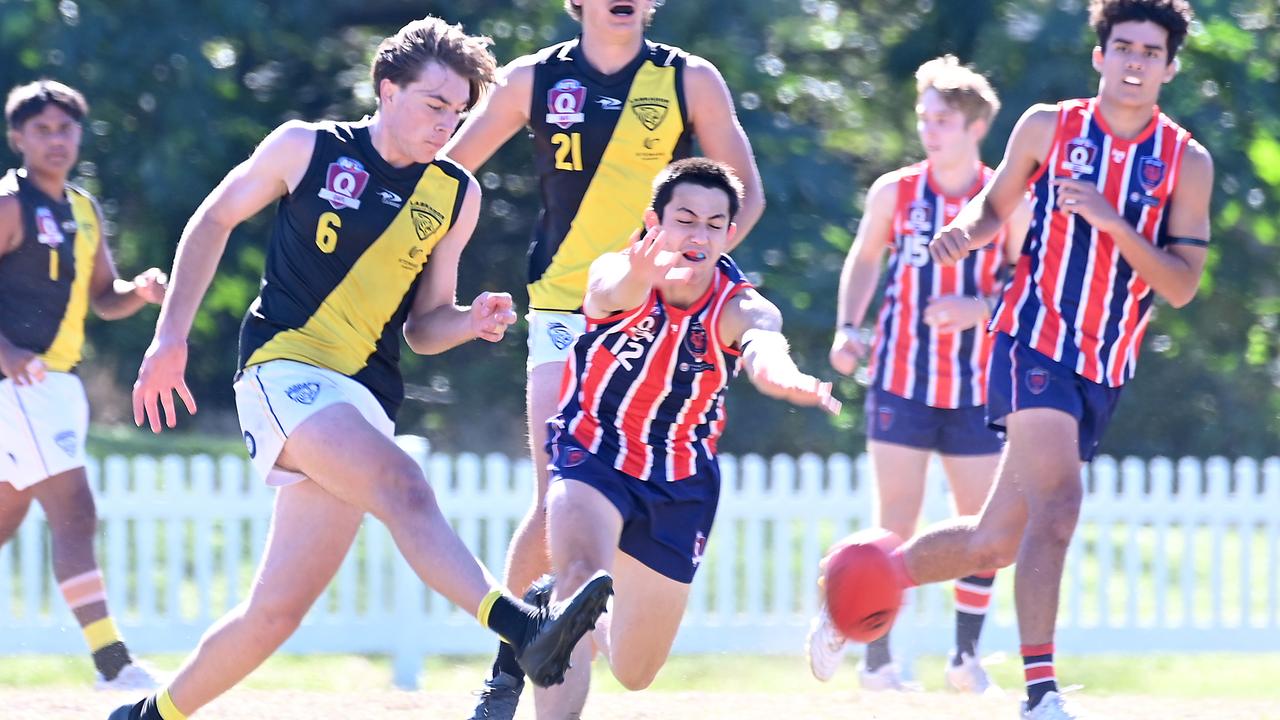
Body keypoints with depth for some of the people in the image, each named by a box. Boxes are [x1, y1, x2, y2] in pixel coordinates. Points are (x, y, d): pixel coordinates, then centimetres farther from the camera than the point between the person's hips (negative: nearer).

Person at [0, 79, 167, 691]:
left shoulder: (84, 210, 16)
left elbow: (103, 298, 22)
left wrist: (140, 292, -1)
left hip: (58, 382, 9)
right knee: (75, 514, -16)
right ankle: (111, 663, -21)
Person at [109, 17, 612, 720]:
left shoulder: (457, 196, 12)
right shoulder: (306, 148, 1)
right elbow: (213, 220, 12)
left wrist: (471, 320, -4)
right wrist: (171, 339, 6)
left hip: (364, 399, 6)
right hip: (284, 371, -6)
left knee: (279, 609, 1)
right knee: (402, 483, -32)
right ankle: (524, 628, -50)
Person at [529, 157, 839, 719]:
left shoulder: (740, 309, -19)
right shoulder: (614, 276, -20)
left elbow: (763, 349, -43)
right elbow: (614, 292, -46)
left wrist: (782, 376, -69)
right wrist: (643, 275, -73)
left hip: (680, 483, 3)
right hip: (592, 455, -3)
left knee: (634, 672, 11)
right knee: (582, 573, -35)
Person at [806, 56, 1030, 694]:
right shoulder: (894, 193, -1)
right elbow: (863, 259, 15)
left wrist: (978, 307, -18)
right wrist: (847, 328, 3)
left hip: (977, 386, 1)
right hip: (902, 379, -1)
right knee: (895, 524, -7)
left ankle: (966, 657, 15)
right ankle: (877, 660, 3)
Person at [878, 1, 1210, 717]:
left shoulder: (1187, 161, -1)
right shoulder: (1048, 127, 0)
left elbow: (1182, 285, -7)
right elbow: (995, 207, 14)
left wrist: (1110, 220, -19)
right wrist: (966, 230, -9)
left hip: (1106, 369, 3)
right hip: (1036, 339, -3)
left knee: (994, 541, 8)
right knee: (1056, 504, -25)